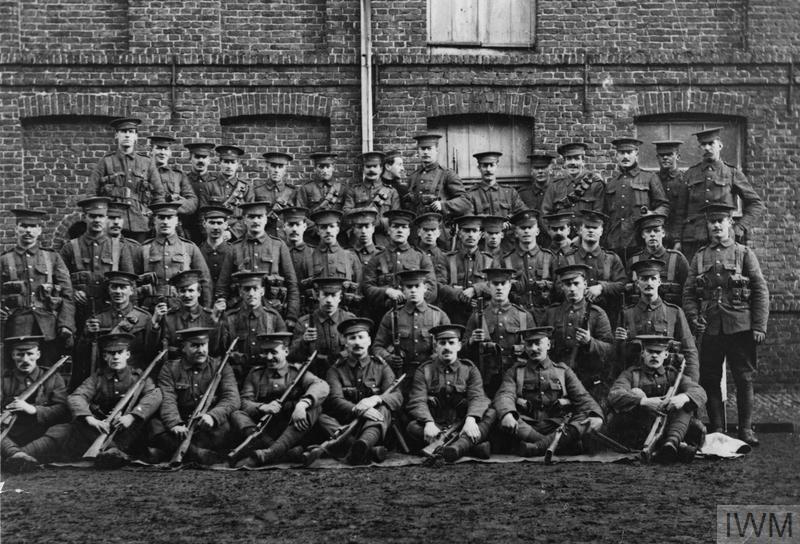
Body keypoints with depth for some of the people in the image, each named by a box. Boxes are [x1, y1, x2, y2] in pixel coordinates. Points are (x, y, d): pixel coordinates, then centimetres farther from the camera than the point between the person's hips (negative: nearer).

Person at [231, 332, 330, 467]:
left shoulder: (297, 372, 9)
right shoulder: (255, 374, 16)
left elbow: (322, 386, -11)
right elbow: (244, 402, 2)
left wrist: (302, 404, -33)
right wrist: (263, 407, -21)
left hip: (292, 433, -1)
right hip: (263, 433, 1)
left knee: (314, 408, -24)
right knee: (236, 415, -21)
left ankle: (267, 454, -42)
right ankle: (287, 452, -42)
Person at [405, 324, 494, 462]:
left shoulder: (469, 369, 10)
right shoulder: (424, 370, 7)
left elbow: (477, 398, -7)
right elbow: (417, 401, -7)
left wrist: (470, 420, -30)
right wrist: (429, 423, -29)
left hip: (462, 426, 1)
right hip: (435, 426, -1)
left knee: (491, 414, -23)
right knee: (412, 428, -31)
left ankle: (460, 445, -48)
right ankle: (473, 446, -40)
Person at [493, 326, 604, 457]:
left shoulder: (563, 371, 19)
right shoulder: (514, 372, 16)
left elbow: (582, 397, 7)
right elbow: (505, 395, -3)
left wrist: (596, 415, -17)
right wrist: (506, 414, -28)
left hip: (558, 428, 1)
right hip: (525, 429, -1)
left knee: (587, 419, -27)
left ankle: (539, 446, -42)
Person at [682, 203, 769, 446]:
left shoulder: (744, 253, 5)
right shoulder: (699, 257, 11)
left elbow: (761, 291, 1)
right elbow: (688, 292, 11)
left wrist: (759, 326, -6)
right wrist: (694, 317, -6)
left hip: (741, 327, -2)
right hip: (710, 329, 2)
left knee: (744, 379, 1)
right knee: (710, 380, 4)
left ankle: (746, 429, 10)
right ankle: (716, 430, 13)